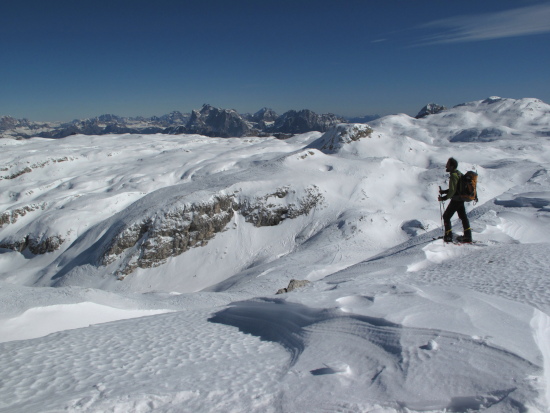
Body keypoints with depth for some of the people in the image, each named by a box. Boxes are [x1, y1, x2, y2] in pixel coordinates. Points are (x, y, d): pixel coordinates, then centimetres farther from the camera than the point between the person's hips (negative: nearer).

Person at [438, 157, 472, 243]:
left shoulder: (453, 175, -20)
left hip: (456, 200, -10)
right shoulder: (459, 173, 10)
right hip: (461, 199, 10)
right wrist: (443, 191, 15)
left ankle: (448, 236, 2)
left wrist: (443, 198, -19)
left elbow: (452, 191, -24)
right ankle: (467, 236, 24)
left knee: (446, 216, 0)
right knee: (463, 216, 17)